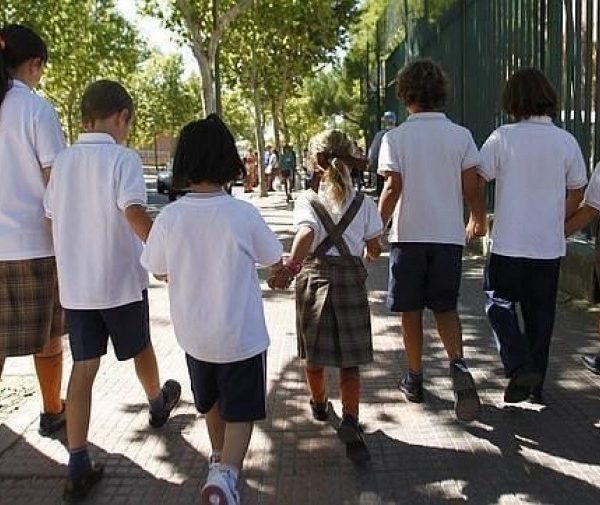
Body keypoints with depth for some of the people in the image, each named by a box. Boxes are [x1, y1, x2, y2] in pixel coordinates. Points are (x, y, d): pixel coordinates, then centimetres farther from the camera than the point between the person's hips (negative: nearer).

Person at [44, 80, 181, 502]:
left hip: (75, 284, 4)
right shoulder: (123, 158, -12)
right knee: (140, 347, 20)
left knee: (83, 368, 5)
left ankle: (78, 466, 4)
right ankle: (158, 403, 47)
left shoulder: (63, 161, 6)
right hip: (121, 280, -4)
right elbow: (134, 213, -25)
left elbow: (52, 220, 10)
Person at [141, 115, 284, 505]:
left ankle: (219, 459, 47)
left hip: (193, 334, 4)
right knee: (240, 412, 8)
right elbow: (274, 262, -4)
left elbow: (159, 271, 2)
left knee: (212, 403, 26)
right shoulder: (244, 214, -17)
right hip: (241, 334, -3)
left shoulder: (170, 217, -11)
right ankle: (225, 474, -13)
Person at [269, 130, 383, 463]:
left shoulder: (308, 200, -4)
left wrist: (291, 268, -35)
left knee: (315, 353, 18)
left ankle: (320, 404, 41)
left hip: (314, 276, 0)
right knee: (350, 361, 4)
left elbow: (306, 234, -25)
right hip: (351, 279, 0)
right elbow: (374, 251, 4)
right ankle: (350, 421, -12)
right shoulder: (364, 203, 1)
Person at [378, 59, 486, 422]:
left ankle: (415, 379, 21)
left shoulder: (396, 137, -5)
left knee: (411, 310, 11)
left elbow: (392, 188, -11)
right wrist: (479, 220, 18)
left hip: (409, 235, -2)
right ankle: (459, 366, -11)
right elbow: (471, 187, 0)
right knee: (446, 307, 12)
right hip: (449, 235, 2)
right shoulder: (461, 135, 1)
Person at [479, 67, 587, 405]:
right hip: (550, 244, 3)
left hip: (509, 242, -3)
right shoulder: (567, 142, 0)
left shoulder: (503, 137, -9)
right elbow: (577, 193, 8)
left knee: (500, 304, 12)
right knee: (540, 313, 13)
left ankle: (519, 368, -5)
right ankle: (536, 384, 23)